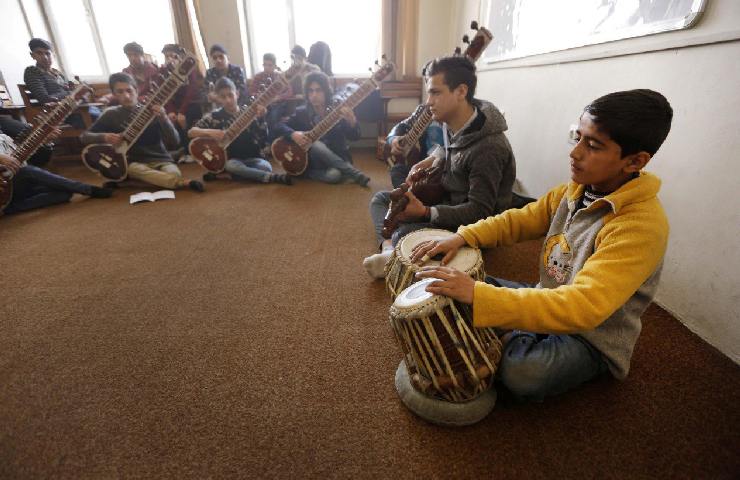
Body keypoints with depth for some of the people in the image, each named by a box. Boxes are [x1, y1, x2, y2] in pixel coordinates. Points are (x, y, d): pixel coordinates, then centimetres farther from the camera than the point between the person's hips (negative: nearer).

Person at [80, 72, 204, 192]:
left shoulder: (152, 111, -2)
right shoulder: (111, 115, 4)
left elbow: (174, 142, -11)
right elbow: (84, 136, 8)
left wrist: (164, 119, -26)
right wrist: (104, 137, -13)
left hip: (160, 160, 0)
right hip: (134, 162, 1)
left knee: (174, 174, -36)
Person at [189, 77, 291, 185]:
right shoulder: (215, 116, 0)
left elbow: (263, 137, -5)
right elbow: (191, 132, -3)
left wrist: (261, 118, -19)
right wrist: (209, 132, -21)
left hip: (252, 157, 2)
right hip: (231, 159, -1)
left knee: (266, 167, -30)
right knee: (231, 166, -37)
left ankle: (222, 173, -15)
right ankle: (272, 177, -33)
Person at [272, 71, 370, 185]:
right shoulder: (301, 112, 1)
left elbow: (355, 136, -13)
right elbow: (278, 127, -3)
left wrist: (352, 122, -36)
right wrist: (293, 134, -24)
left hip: (337, 160, -2)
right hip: (313, 162, 2)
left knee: (333, 175, -36)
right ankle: (356, 174, -22)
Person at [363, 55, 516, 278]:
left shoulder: (489, 147, -29)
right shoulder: (451, 122, -3)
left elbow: (480, 211, -29)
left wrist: (425, 212, -40)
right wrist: (433, 159, -2)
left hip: (474, 226, -9)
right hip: (449, 201, 9)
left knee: (404, 236, -32)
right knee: (381, 199, 6)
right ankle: (389, 250, -17)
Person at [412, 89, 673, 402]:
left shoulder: (641, 226, -30)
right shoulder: (577, 188, -6)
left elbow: (584, 307, -39)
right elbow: (520, 220, 0)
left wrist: (478, 296, -47)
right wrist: (463, 237, -18)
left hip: (593, 338, -6)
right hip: (549, 300, 7)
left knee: (522, 374, -34)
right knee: (466, 284, 2)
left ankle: (510, 341, -3)